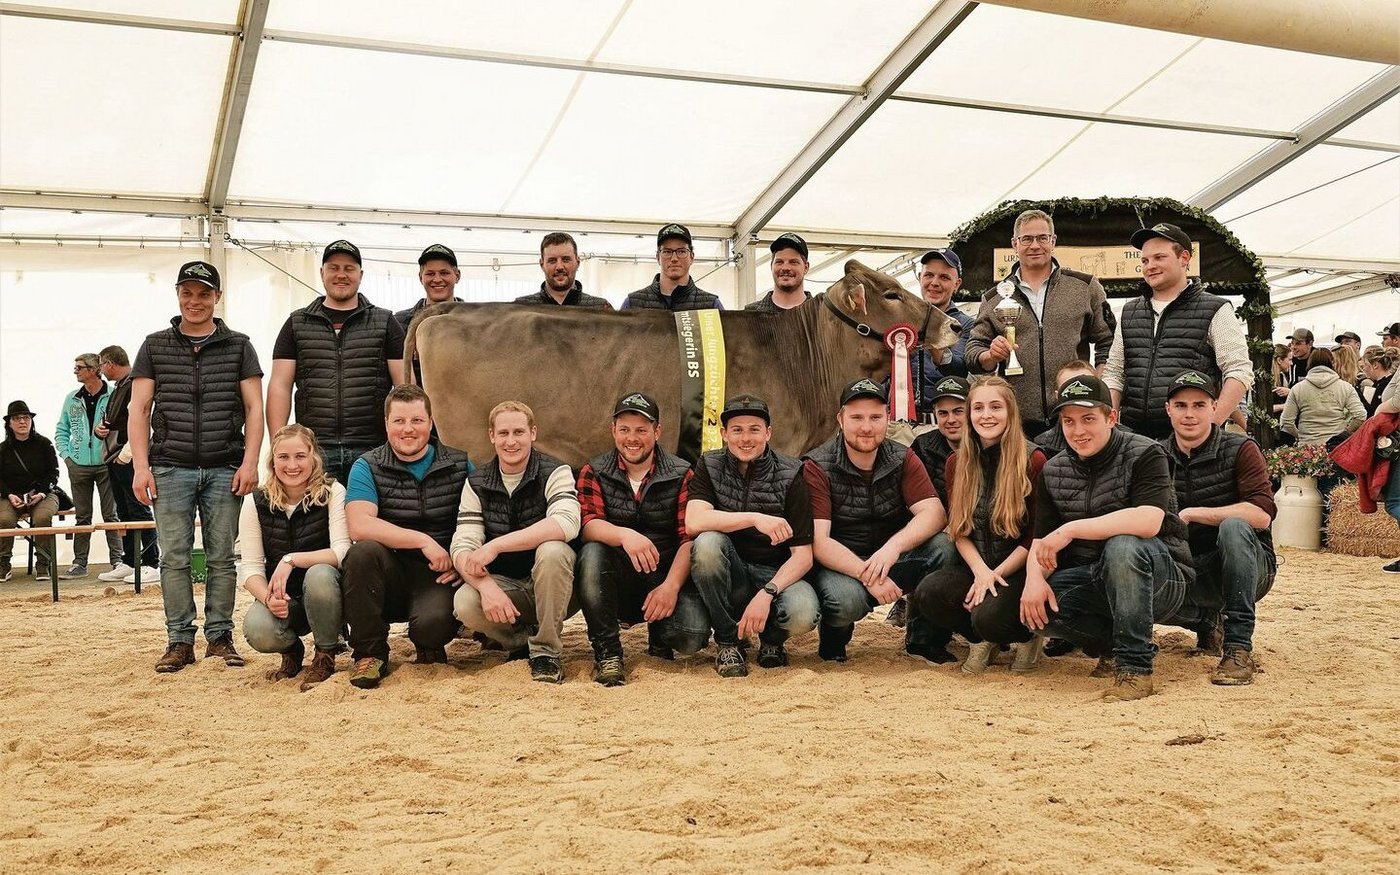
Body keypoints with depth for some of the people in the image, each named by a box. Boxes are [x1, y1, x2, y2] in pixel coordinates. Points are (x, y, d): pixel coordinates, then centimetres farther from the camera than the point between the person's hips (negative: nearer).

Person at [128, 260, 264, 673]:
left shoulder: (238, 346, 9)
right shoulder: (155, 346, 11)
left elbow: (254, 407, 6)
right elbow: (138, 409, 8)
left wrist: (250, 462, -5)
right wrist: (141, 466, -2)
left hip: (225, 469, 0)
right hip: (170, 468, 1)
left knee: (222, 558, 1)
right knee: (174, 557, -1)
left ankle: (219, 637, 10)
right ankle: (179, 640, 7)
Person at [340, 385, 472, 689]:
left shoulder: (460, 465, 6)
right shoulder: (368, 467, 1)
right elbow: (359, 526, -16)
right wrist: (423, 541, -20)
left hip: (439, 575, -1)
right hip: (389, 577, 1)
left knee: (433, 622, -33)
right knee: (363, 551, -31)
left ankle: (429, 648, 9)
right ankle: (369, 653, -12)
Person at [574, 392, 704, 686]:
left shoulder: (682, 475, 1)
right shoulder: (594, 473, 4)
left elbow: (689, 537, -7)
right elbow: (588, 525, -13)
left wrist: (671, 585, -24)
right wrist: (624, 535, -35)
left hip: (666, 576, 0)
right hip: (615, 583, 0)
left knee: (693, 635, -27)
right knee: (591, 553, -32)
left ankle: (658, 633, 12)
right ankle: (607, 651, -17)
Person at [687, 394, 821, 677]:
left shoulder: (790, 475, -7)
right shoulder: (710, 466, -3)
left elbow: (803, 555, -12)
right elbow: (694, 522, -22)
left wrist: (766, 593, -28)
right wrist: (754, 518, -33)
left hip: (776, 575, -1)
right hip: (727, 578, 1)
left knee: (803, 614, -33)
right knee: (707, 542, -31)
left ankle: (772, 637, 7)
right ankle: (728, 641, -11)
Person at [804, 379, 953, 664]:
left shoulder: (903, 459, -1)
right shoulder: (817, 468, -12)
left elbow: (934, 513, -14)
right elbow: (818, 541, -20)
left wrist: (894, 546, -34)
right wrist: (866, 573, -35)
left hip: (891, 557, 4)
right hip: (840, 564, -4)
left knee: (942, 547, -24)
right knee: (846, 599, -37)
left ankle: (924, 640, -3)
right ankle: (832, 640, 1)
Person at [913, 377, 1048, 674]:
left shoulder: (1033, 460, -7)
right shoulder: (957, 463, 7)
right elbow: (958, 529, 5)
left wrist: (995, 575, -15)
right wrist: (980, 570, -15)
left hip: (1018, 569, -4)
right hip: (975, 564, 4)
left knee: (989, 615, -32)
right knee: (928, 593, -25)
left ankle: (1028, 635, 7)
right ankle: (985, 640, 5)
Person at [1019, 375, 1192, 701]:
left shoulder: (1145, 454, -13)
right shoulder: (1053, 471, 4)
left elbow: (1149, 521, -31)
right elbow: (1041, 539, 1)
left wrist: (1071, 529, -33)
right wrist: (1034, 578, -21)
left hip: (1161, 579, -5)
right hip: (1093, 581, 5)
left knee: (1122, 546, -37)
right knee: (1034, 603, -23)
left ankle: (1135, 665, -25)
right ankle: (1114, 644, 3)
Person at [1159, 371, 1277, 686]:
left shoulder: (1240, 450, -9)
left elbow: (1261, 514, -23)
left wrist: (1192, 513, -25)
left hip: (1248, 569, -3)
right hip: (1187, 572, 4)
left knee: (1233, 526, -35)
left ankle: (1239, 646, -28)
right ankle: (1208, 621, 8)